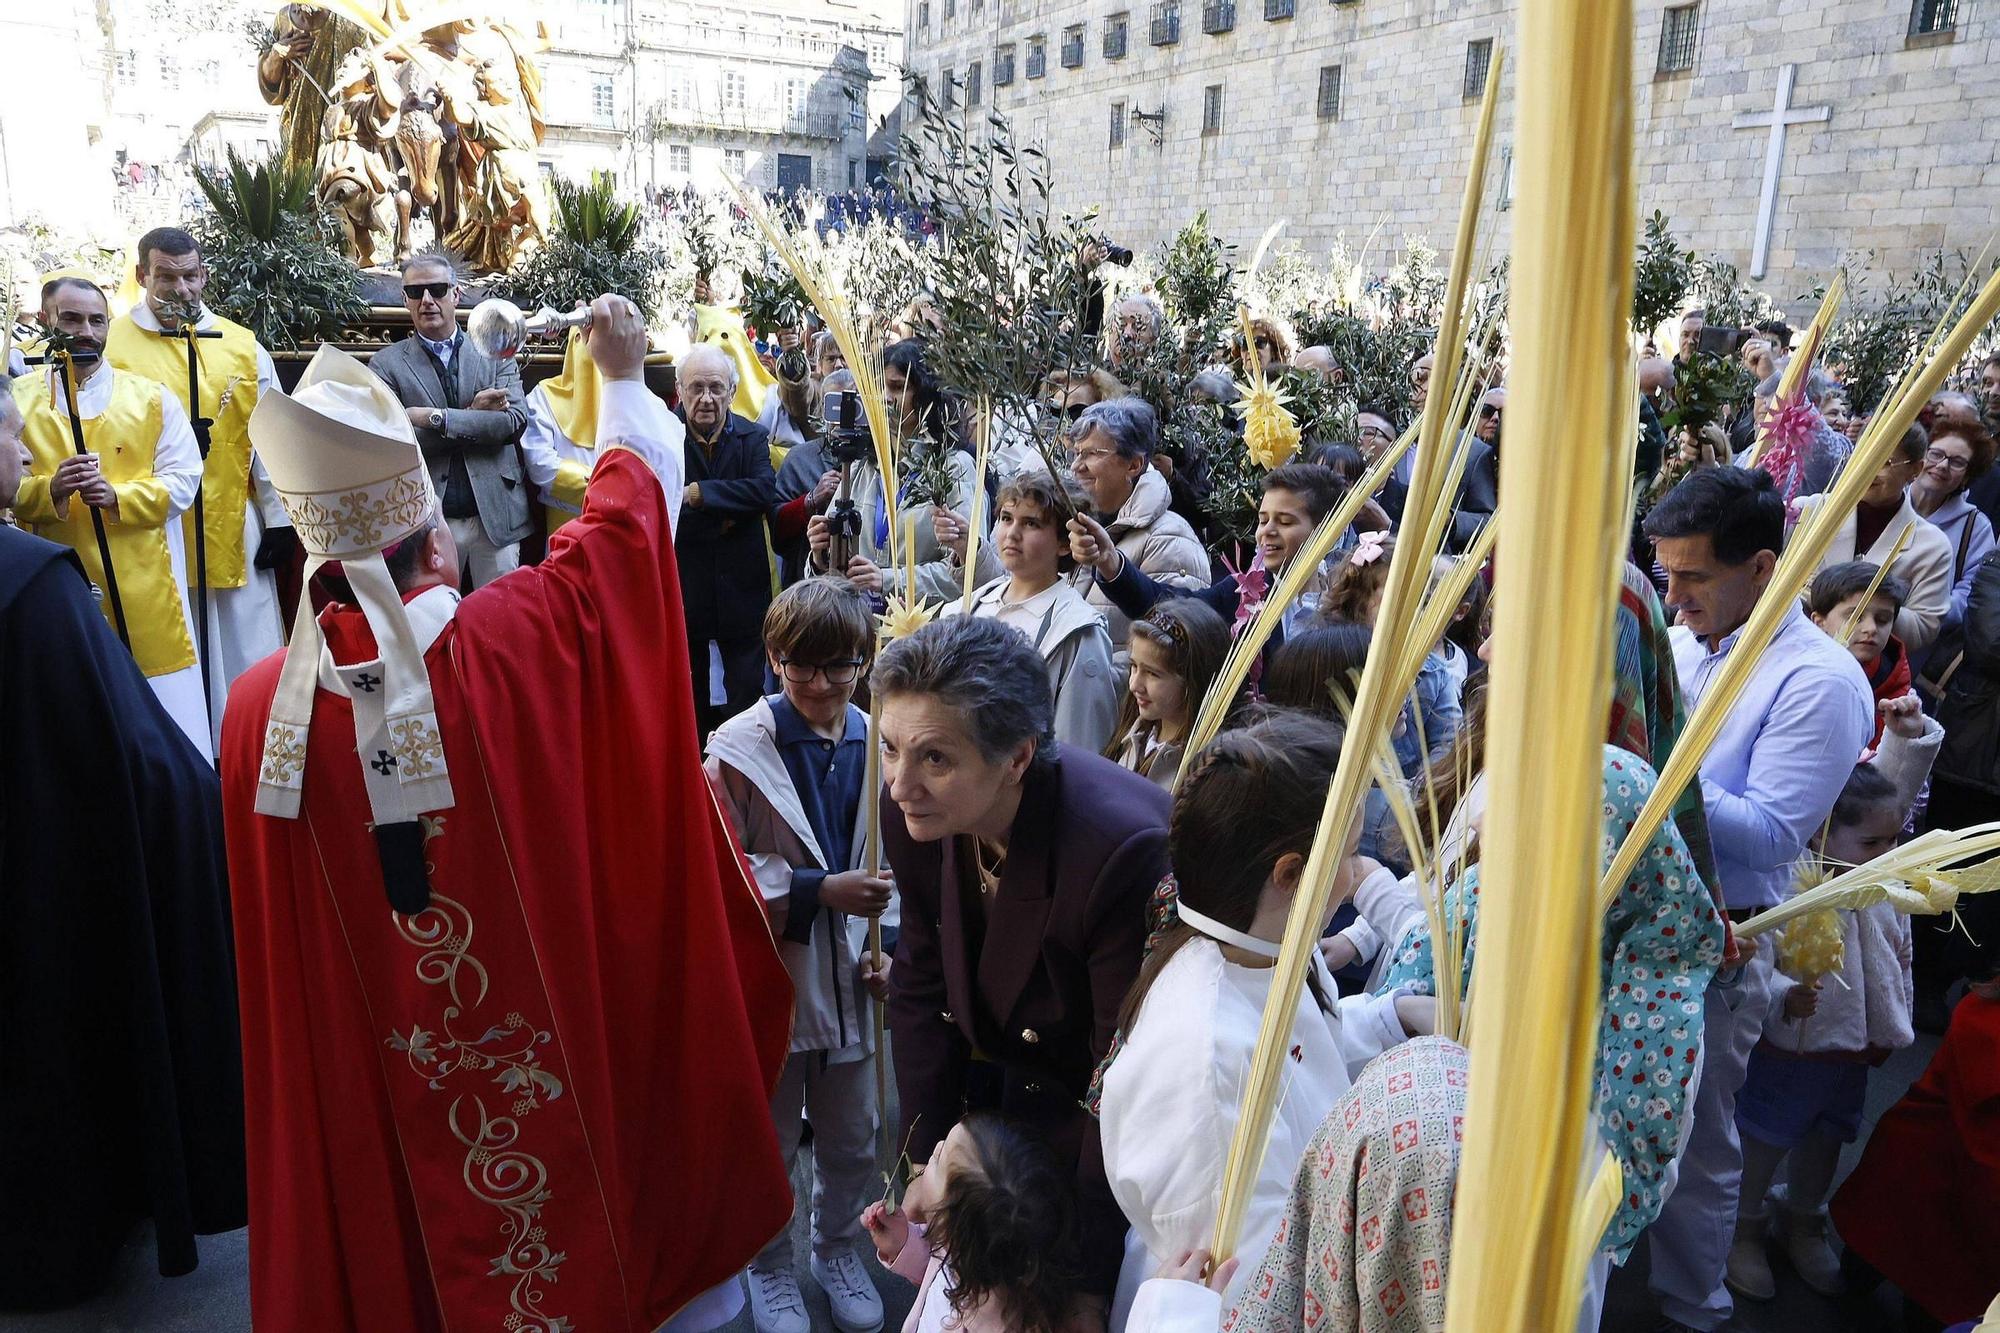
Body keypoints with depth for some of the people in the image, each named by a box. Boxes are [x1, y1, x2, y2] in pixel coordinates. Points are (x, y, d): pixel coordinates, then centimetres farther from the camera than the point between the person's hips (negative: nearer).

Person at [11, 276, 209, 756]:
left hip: (144, 590, 0)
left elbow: (182, 479, 0)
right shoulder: (16, 402, 7)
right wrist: (49, 489, -17)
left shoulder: (153, 398, 7)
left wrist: (117, 496, -16)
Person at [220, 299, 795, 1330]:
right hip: (567, 1060, -2)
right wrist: (623, 380, 10)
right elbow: (626, 508, -7)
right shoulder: (514, 642, -23)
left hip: (379, 1088, 2)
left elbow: (274, 941, 1)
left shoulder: (261, 707, -15)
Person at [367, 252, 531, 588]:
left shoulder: (495, 353, 7)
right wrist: (472, 415, -11)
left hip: (496, 514, 1)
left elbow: (514, 421, -6)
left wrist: (436, 418, -14)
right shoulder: (386, 364, 4)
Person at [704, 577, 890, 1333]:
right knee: (770, 1138, 16)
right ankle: (768, 1263, 41)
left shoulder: (878, 745, -4)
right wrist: (820, 891, -22)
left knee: (852, 1137, 19)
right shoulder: (739, 747, -16)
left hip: (850, 973, 3)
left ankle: (836, 1247, 46)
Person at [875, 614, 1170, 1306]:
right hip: (994, 1091, 5)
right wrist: (924, 1164, -3)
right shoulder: (915, 814, -18)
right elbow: (921, 988, -2)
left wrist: (1086, 1280, -18)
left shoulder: (1125, 847, -37)